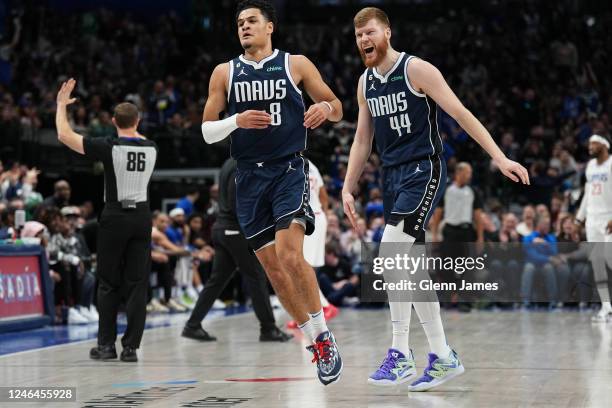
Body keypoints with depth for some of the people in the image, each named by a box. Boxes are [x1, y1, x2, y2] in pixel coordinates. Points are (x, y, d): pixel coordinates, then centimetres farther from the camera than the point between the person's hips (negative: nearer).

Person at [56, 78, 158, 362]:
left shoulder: (109, 147, -10)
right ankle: (130, 347, 2)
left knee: (108, 284, 7)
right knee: (137, 285, 4)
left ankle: (106, 344, 9)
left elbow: (64, 135, -6)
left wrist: (61, 104, 6)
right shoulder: (151, 148, 3)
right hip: (142, 216, 3)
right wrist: (131, 127, 40)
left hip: (115, 216, -3)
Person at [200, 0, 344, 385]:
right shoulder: (225, 72, 8)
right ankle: (316, 342, 19)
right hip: (249, 177, 4)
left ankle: (324, 334, -4)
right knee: (272, 267, 4)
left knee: (290, 256, -21)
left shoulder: (296, 64, 3)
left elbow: (337, 107, 10)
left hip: (289, 169, -3)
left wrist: (326, 108, -14)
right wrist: (237, 121, -13)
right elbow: (206, 131, 6)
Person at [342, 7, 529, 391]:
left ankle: (401, 354, -11)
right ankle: (443, 357, 15)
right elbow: (362, 139, 19)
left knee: (389, 257, -19)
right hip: (393, 175, 8)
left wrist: (500, 158, -16)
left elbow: (461, 114, -11)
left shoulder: (416, 69, -9)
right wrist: (348, 189, 14)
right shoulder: (365, 83, 12)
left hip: (423, 172, -8)